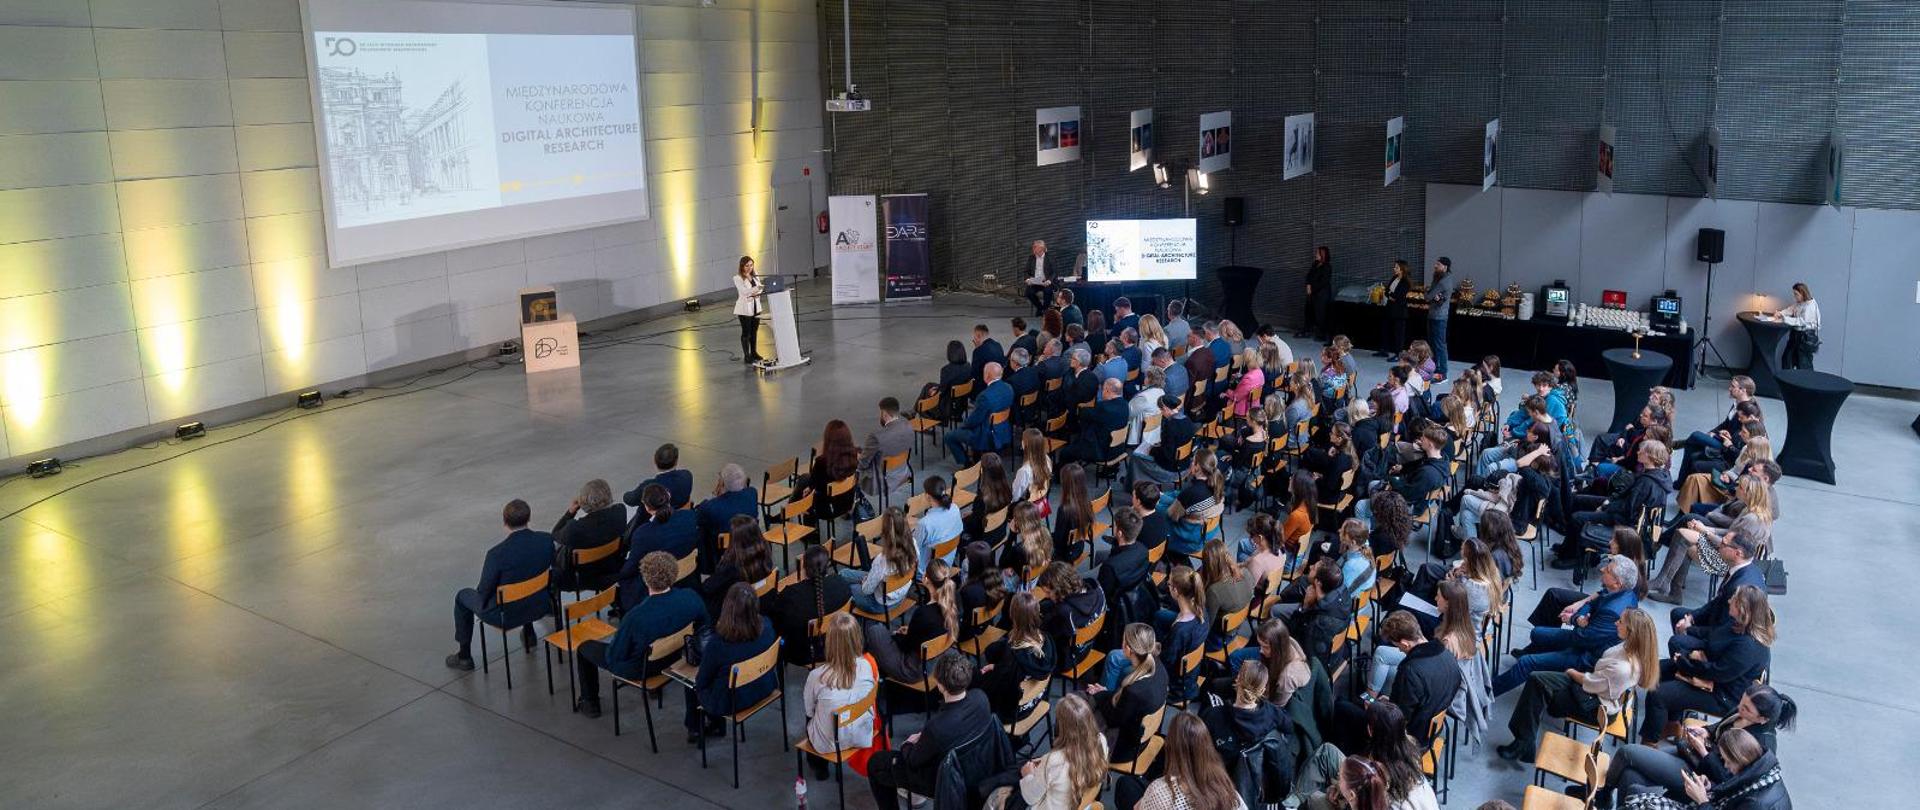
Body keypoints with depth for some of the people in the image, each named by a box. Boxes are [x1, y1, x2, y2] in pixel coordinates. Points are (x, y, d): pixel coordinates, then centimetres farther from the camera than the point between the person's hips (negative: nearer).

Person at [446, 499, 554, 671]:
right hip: (539, 606, 4)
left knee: (463, 596, 23)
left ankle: (464, 657, 33)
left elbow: (484, 591, -17)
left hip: (505, 616, -4)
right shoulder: (546, 540, -16)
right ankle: (528, 632, 50)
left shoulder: (497, 553, -29)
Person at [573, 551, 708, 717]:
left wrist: (613, 643, -1)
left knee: (585, 647, 19)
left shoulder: (635, 617, -38)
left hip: (639, 670, -5)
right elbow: (703, 628, -4)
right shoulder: (691, 597, -25)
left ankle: (590, 703, 35)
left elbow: (613, 657, -22)